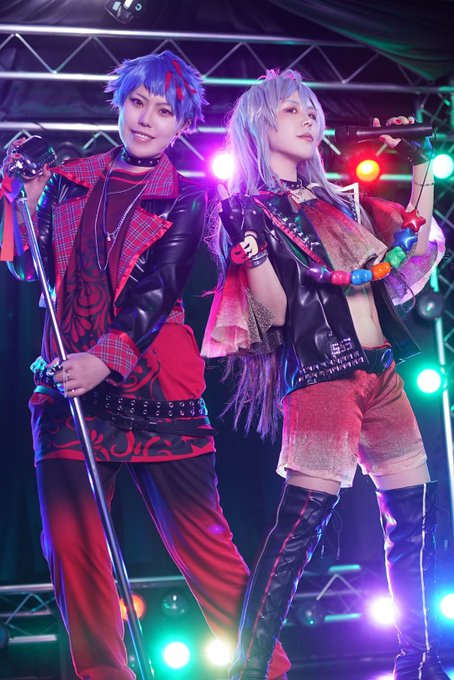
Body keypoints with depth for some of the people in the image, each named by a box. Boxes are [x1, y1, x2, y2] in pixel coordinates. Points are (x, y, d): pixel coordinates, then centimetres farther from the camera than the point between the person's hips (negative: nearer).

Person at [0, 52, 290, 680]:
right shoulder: (68, 180, 14)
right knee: (73, 549, 3)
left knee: (203, 544, -2)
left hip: (154, 392, -3)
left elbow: (159, 289, -9)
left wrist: (107, 357, -24)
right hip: (68, 387, 3)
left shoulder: (186, 198, 5)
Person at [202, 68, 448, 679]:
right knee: (305, 517, -18)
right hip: (320, 373, -7)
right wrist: (249, 250, -22)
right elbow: (275, 313, -7)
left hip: (381, 371, 7)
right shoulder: (248, 211, 1)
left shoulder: (340, 201, 19)